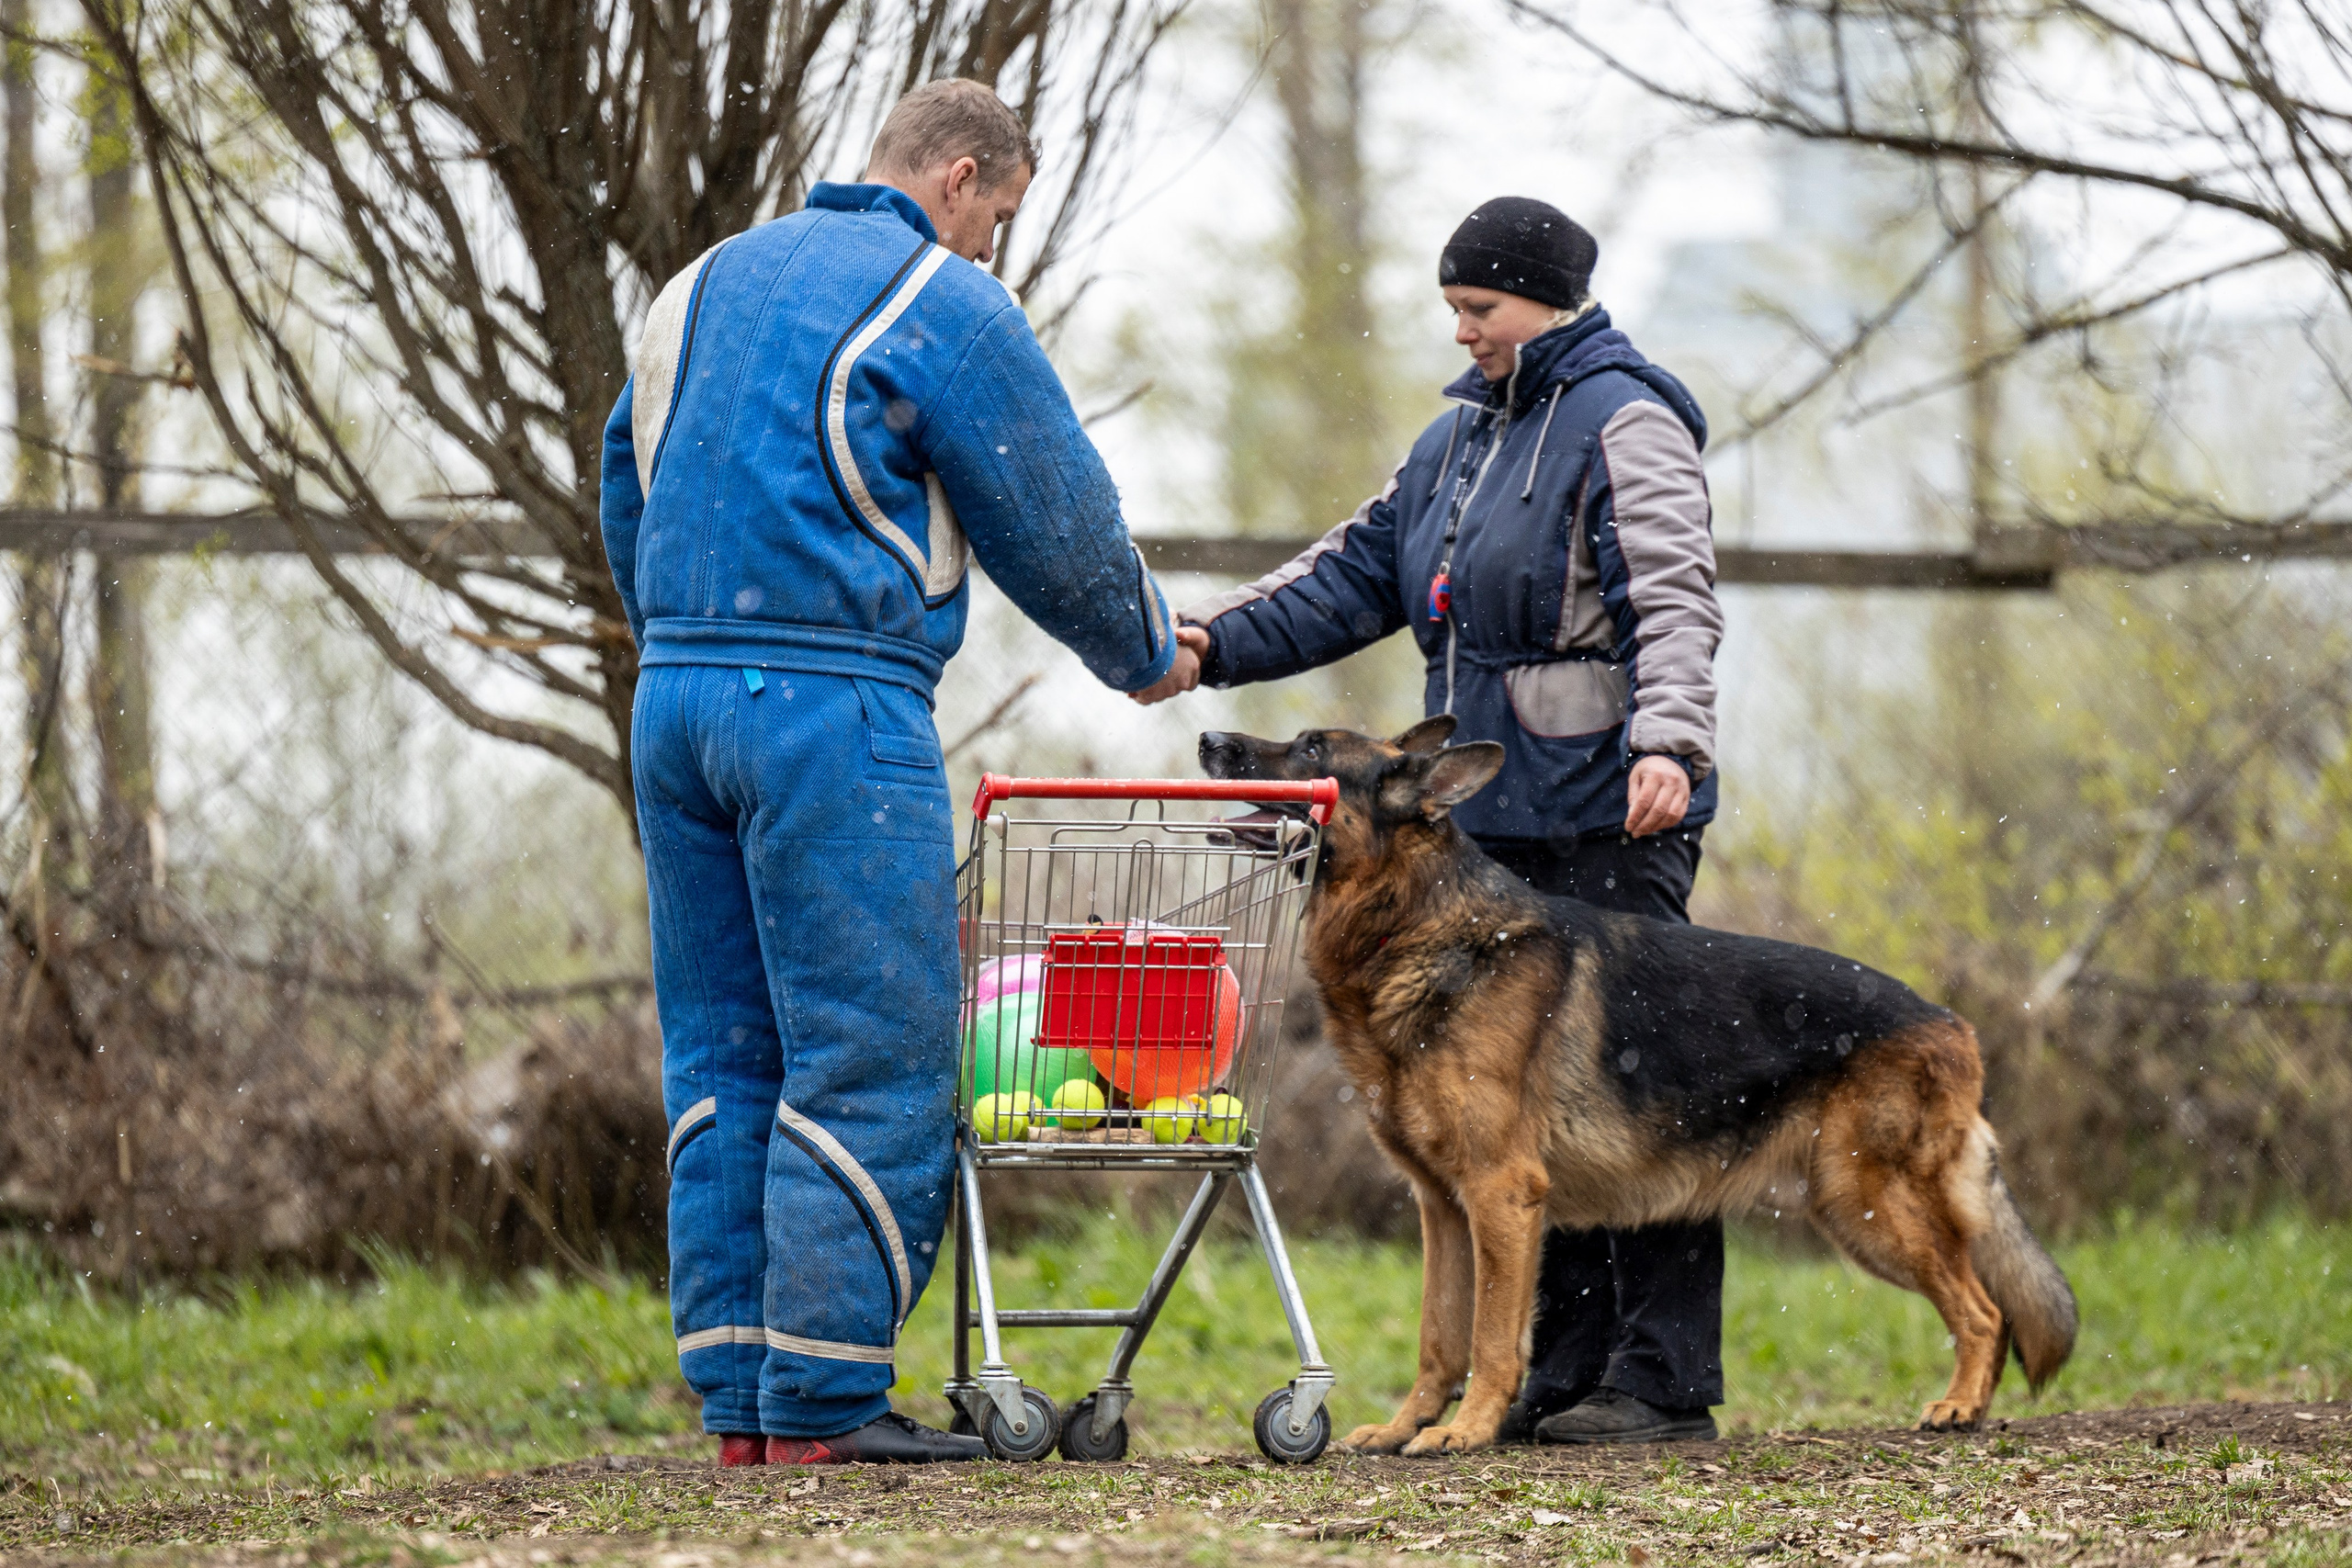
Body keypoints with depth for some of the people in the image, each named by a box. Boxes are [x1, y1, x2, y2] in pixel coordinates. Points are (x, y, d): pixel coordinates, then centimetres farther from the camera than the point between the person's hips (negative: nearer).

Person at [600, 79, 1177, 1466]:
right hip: (835, 707, -8)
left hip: (676, 692, 8)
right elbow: (1057, 521, 2)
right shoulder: (945, 305, -4)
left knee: (722, 1058, 9)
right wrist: (1146, 652, 19)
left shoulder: (704, 284, 18)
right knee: (870, 1063, -4)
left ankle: (739, 1397, 9)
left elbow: (625, 486, 24)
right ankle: (823, 1401, -7)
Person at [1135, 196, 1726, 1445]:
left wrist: (1667, 740, -32)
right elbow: (1357, 576, 19)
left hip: (1610, 812, -9)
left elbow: (1674, 601, -16)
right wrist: (1213, 641, 6)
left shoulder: (1622, 419, -6)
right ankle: (1563, 1365, 13)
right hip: (1495, 818, 9)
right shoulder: (1463, 434, 20)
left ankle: (1667, 1378, -6)